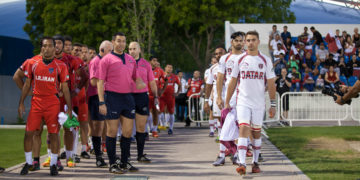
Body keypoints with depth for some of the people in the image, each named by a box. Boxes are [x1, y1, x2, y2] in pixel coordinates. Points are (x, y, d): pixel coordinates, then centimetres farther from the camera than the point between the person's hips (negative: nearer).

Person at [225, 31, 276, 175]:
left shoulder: (265, 61, 2)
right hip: (243, 102, -1)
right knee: (243, 129, -14)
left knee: (256, 132, 9)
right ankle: (242, 163, -21)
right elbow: (232, 83, 8)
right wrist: (227, 102, 7)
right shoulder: (239, 60, 3)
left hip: (258, 103, 1)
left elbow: (271, 84, 4)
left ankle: (255, 162, 22)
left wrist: (273, 105, 0)